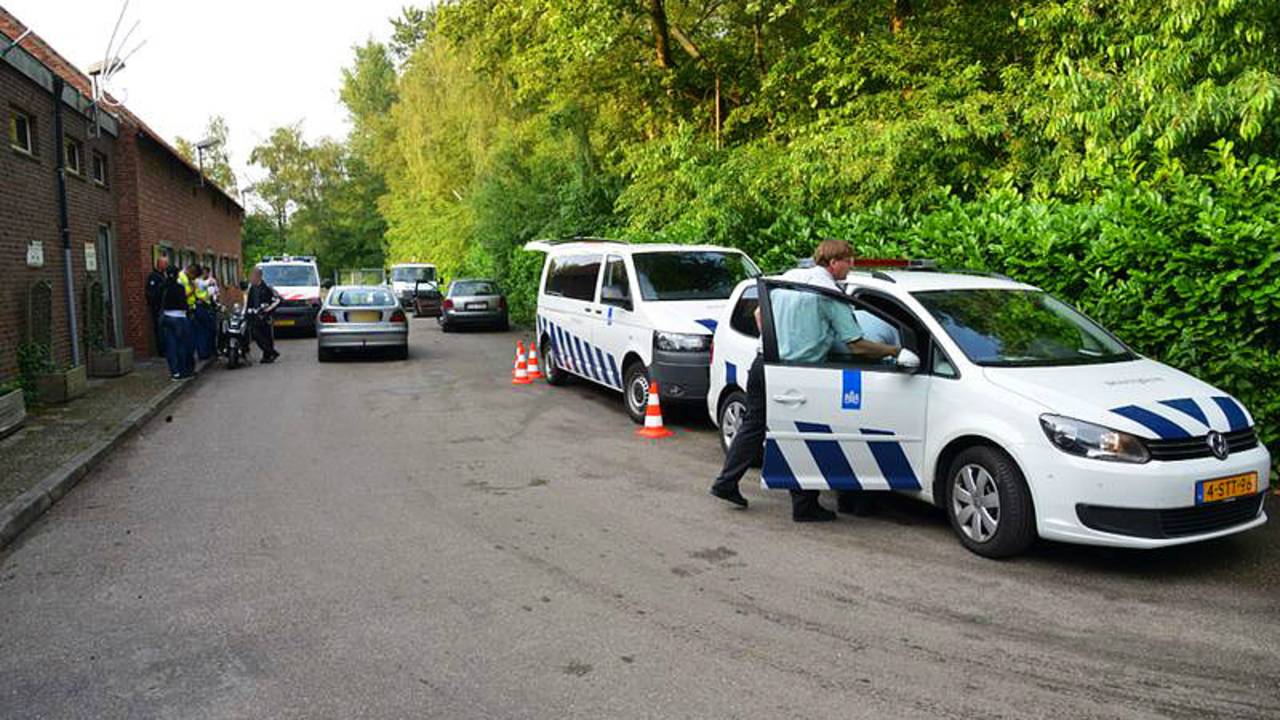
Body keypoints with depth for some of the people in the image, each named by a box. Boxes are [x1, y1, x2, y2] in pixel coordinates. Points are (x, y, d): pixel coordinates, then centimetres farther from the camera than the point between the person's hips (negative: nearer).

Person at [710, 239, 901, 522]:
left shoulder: (790, 275, 12)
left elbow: (759, 314, 21)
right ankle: (804, 506, 10)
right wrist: (894, 350, 2)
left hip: (763, 362, 7)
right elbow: (856, 345, -10)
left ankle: (726, 483, 24)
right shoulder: (830, 292, -9)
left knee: (752, 424, 19)